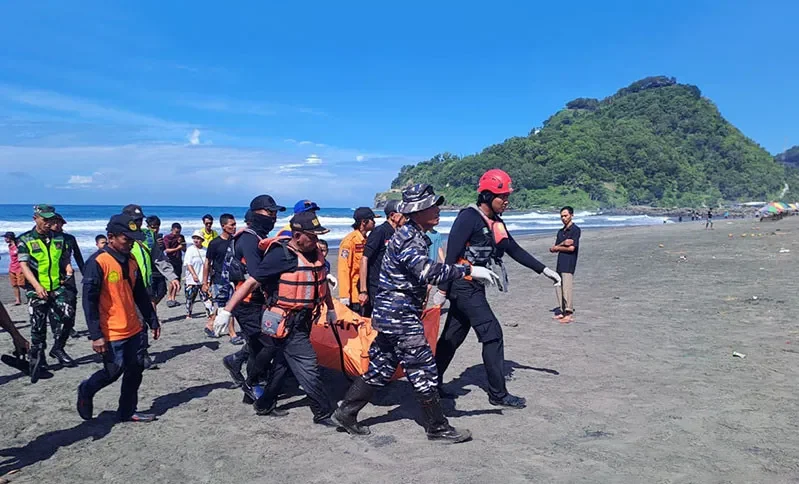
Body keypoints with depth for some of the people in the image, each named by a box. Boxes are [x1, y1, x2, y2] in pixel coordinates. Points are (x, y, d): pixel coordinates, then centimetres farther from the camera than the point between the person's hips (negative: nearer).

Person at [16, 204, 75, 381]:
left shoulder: (58, 238, 10)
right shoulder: (25, 240, -2)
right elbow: (24, 265, -10)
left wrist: (67, 266, -3)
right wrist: (37, 286, -23)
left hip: (57, 288, 3)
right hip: (37, 291, -3)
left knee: (65, 318, -8)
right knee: (38, 327, 3)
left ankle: (58, 349, 13)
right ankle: (37, 360, 16)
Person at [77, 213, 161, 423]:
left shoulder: (131, 261, 8)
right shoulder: (98, 262, -15)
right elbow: (89, 301, -15)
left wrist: (153, 321, 15)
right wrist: (96, 335, -16)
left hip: (134, 330, 7)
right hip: (111, 334, -7)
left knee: (135, 370, 9)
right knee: (114, 372, 3)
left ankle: (128, 411, 24)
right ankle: (86, 391, 33)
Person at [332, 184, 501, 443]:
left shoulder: (411, 234, 14)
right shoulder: (408, 239, -19)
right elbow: (428, 272, -35)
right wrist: (469, 270, -33)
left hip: (390, 314, 10)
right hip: (400, 316, -10)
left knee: (380, 367, 16)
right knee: (423, 370, 0)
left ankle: (345, 412, 24)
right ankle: (437, 427, 12)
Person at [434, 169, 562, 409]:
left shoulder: (495, 223, 12)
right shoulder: (469, 218, -15)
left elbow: (515, 250, 19)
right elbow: (451, 255, -19)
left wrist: (544, 269, 17)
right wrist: (442, 289, -21)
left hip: (473, 287, 8)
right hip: (463, 287, -8)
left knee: (453, 338, 13)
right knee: (492, 335, -5)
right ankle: (498, 394, 5)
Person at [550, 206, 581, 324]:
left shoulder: (575, 229, -4)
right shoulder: (561, 232, 18)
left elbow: (572, 248, -12)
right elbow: (553, 249, 10)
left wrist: (557, 247, 2)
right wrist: (563, 243, -9)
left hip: (569, 263, -8)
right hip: (560, 263, 8)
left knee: (567, 288, -11)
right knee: (558, 287, 8)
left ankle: (569, 314, -8)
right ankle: (562, 312, 16)